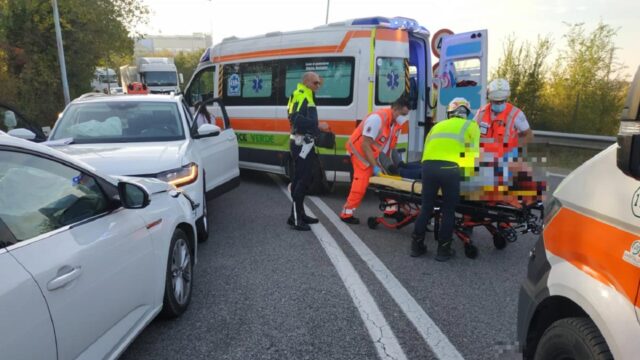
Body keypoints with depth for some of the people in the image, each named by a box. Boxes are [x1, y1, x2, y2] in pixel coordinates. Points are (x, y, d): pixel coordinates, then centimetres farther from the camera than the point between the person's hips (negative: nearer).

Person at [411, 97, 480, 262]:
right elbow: (473, 152, 19)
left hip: (428, 166, 3)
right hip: (449, 168, -3)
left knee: (426, 207, 15)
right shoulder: (471, 125, 22)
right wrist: (467, 173, 29)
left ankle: (417, 245, 21)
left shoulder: (438, 126, 32)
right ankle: (443, 250, 15)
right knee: (448, 211, 10)